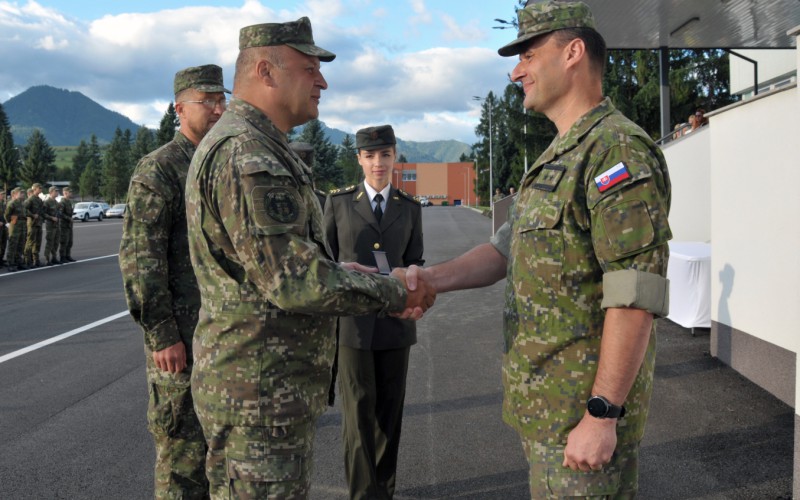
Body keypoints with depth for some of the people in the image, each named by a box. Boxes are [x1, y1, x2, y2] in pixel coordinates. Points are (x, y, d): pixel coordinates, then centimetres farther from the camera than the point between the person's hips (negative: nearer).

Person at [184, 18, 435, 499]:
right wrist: (393, 293, -14)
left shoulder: (258, 149, 15)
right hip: (261, 388, -11)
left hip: (275, 383, 11)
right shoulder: (245, 153, -20)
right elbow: (294, 282, -26)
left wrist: (340, 270, 8)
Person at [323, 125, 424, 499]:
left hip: (395, 321, 2)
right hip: (351, 321, -2)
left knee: (389, 411, 9)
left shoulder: (410, 208, 6)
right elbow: (325, 260, 5)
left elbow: (415, 264, 8)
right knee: (359, 411, -5)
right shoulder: (338, 202, 1)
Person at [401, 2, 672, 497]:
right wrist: (433, 278, -5)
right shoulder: (558, 158, 15)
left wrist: (602, 415, -23)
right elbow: (508, 248, 11)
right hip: (546, 401, 9)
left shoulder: (621, 152, -18)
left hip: (586, 405, -9)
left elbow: (635, 299, -23)